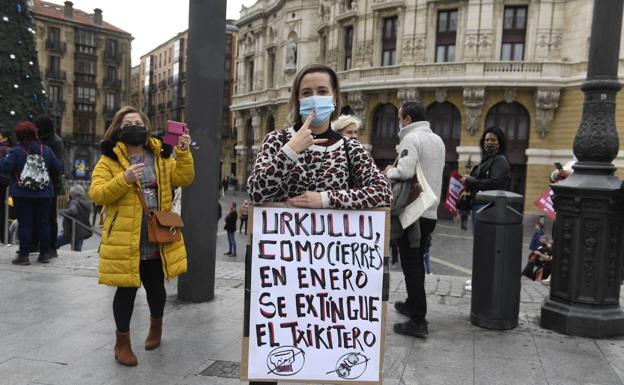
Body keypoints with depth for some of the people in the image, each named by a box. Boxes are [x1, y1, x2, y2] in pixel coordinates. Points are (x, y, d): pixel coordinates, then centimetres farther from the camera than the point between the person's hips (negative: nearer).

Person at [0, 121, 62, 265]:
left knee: (25, 224, 2)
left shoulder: (16, 151, -9)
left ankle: (24, 255, 4)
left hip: (22, 195, -2)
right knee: (43, 223, 9)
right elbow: (58, 168, 1)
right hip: (44, 194, 3)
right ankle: (44, 254, 14)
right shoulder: (46, 150, 0)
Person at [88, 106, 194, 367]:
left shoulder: (161, 156, 8)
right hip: (125, 240, -3)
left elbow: (184, 179, 0)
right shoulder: (109, 159, -2)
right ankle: (122, 342, 23)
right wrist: (124, 179, -25)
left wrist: (183, 152, -14)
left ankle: (156, 323, 44)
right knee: (126, 289, 6)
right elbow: (96, 194, -11)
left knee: (155, 287, 16)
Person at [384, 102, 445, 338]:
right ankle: (412, 304, 35)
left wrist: (390, 171, -7)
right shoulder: (437, 140, 15)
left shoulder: (411, 138, -13)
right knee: (417, 261, 21)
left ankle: (418, 321, -2)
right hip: (431, 212, 9)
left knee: (411, 265, -4)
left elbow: (405, 171, -27)